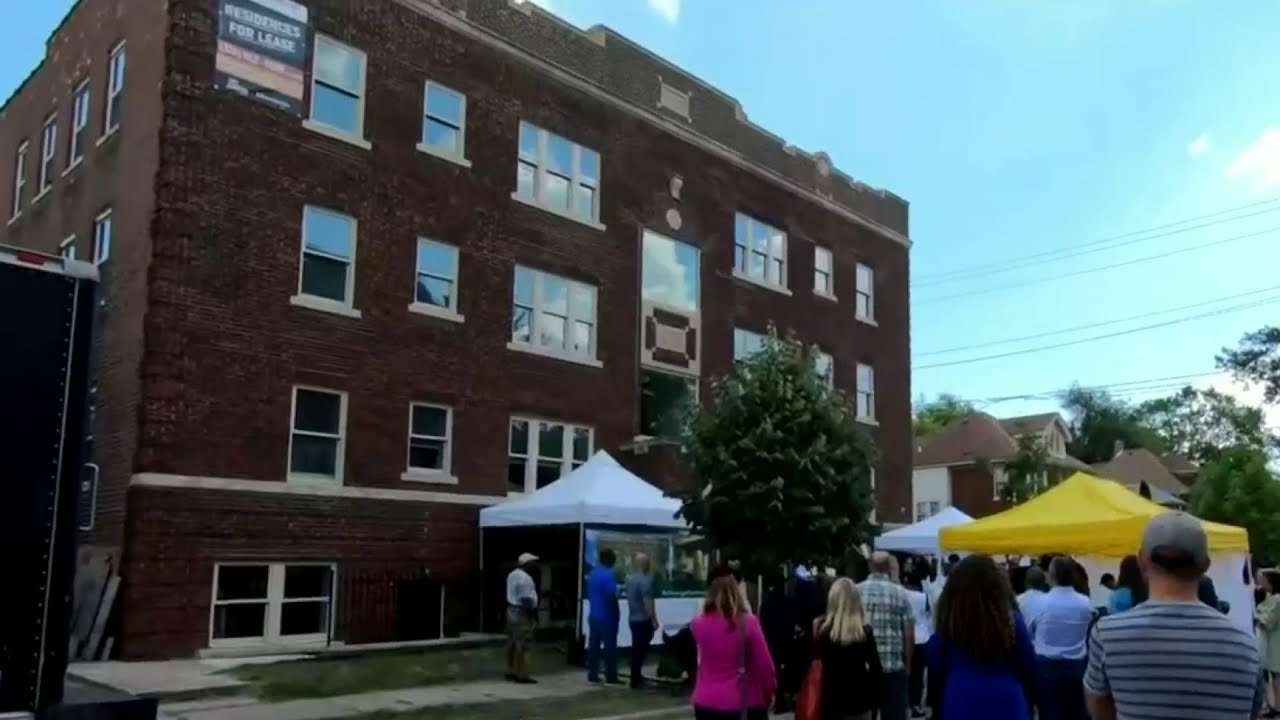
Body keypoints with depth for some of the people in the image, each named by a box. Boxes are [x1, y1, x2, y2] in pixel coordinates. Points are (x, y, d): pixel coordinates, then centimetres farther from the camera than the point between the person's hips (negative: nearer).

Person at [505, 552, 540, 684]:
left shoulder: (512, 574, 12)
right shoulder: (525, 578, -19)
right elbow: (526, 599, -22)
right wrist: (532, 615, -16)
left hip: (512, 610, 10)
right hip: (522, 613, -10)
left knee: (512, 643, 14)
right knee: (522, 645, -7)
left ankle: (511, 672, 20)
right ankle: (522, 675, -6)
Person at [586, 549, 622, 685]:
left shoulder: (593, 573, 9)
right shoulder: (610, 574, -16)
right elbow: (611, 596, -21)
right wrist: (616, 611, -8)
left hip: (593, 615, 7)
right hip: (607, 616, -7)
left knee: (593, 645, 9)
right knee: (610, 647, -1)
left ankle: (592, 675, 11)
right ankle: (611, 677, 1)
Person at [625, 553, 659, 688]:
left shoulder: (630, 579, 10)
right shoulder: (645, 580, -19)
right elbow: (647, 602, -22)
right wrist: (654, 620, -16)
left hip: (633, 618, 9)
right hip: (643, 620, -9)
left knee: (636, 649, 16)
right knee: (641, 649, -3)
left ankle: (636, 677, 23)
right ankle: (636, 680, 1)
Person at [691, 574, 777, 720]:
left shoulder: (699, 624, -3)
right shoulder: (748, 623, -13)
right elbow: (764, 664, -9)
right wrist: (770, 690, 9)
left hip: (706, 703, 3)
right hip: (743, 704, -3)